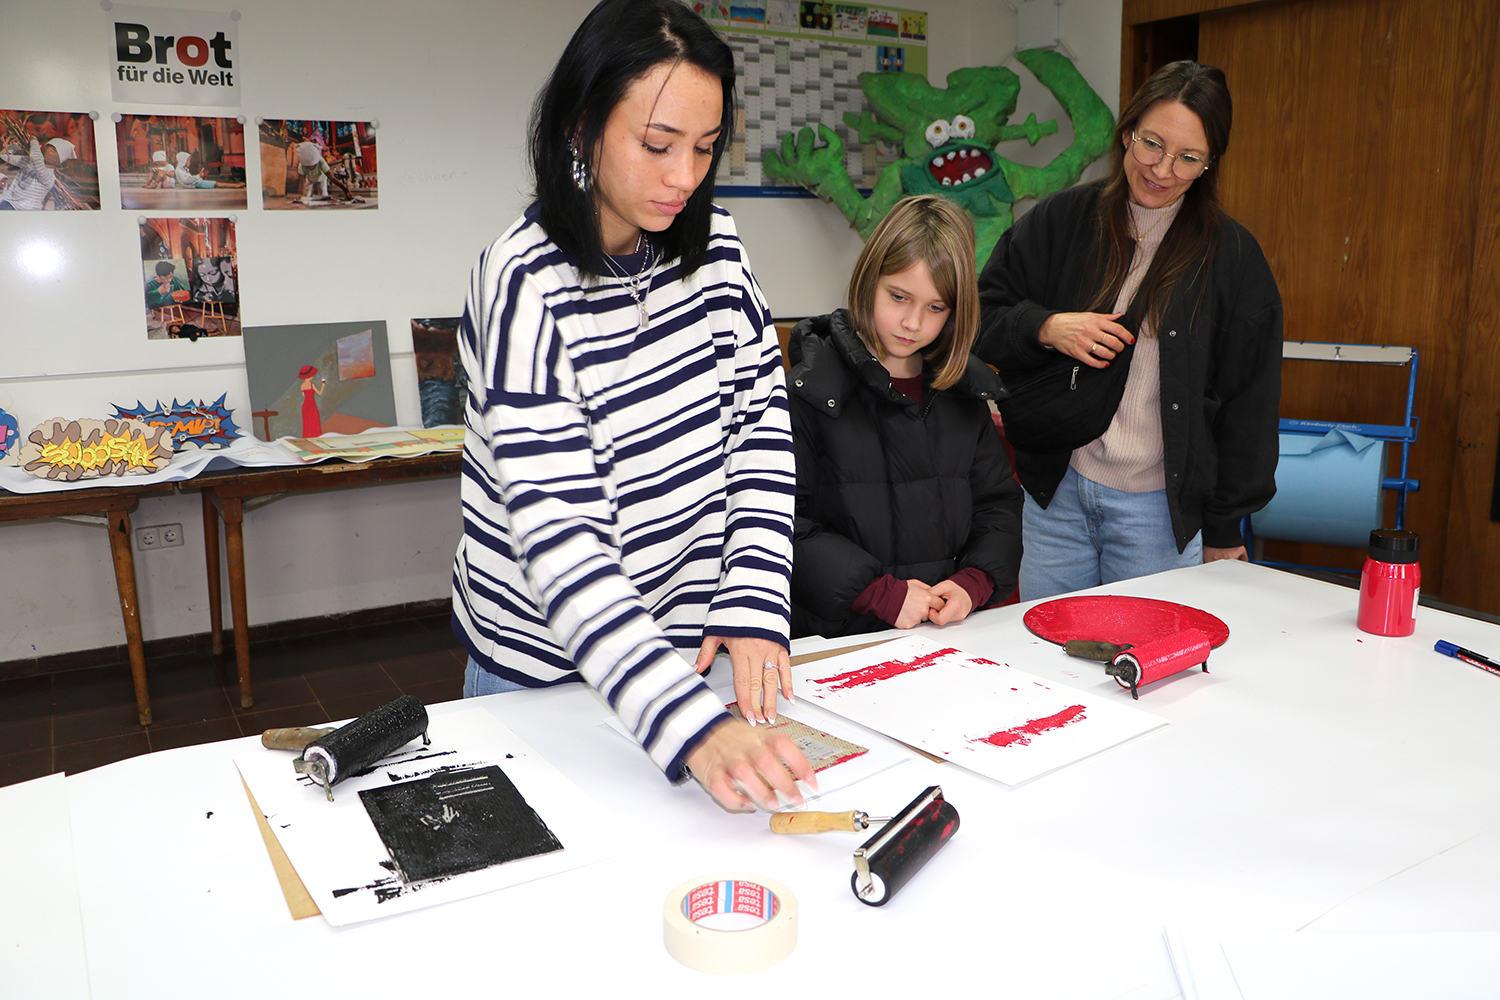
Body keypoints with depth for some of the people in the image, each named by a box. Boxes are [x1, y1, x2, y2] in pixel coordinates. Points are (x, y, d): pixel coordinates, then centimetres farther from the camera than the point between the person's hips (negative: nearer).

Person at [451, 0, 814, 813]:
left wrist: (753, 606, -15)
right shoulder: (527, 285, -23)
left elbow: (761, 414, -2)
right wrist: (692, 727, -42)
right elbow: (557, 535, -31)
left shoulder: (711, 244, -4)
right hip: (549, 669, -5)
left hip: (689, 644, 5)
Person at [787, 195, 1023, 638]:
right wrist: (880, 593, -14)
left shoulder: (964, 390, 13)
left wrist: (972, 583, -2)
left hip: (949, 632, 3)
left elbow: (999, 504, 16)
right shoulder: (811, 389, -3)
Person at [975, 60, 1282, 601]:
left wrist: (1223, 529, 1)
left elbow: (1248, 400, 2)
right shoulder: (1060, 221, 3)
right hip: (1054, 496, 2)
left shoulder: (1232, 255, -1)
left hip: (1162, 510, -1)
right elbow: (981, 317, 7)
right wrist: (1047, 328, -14)